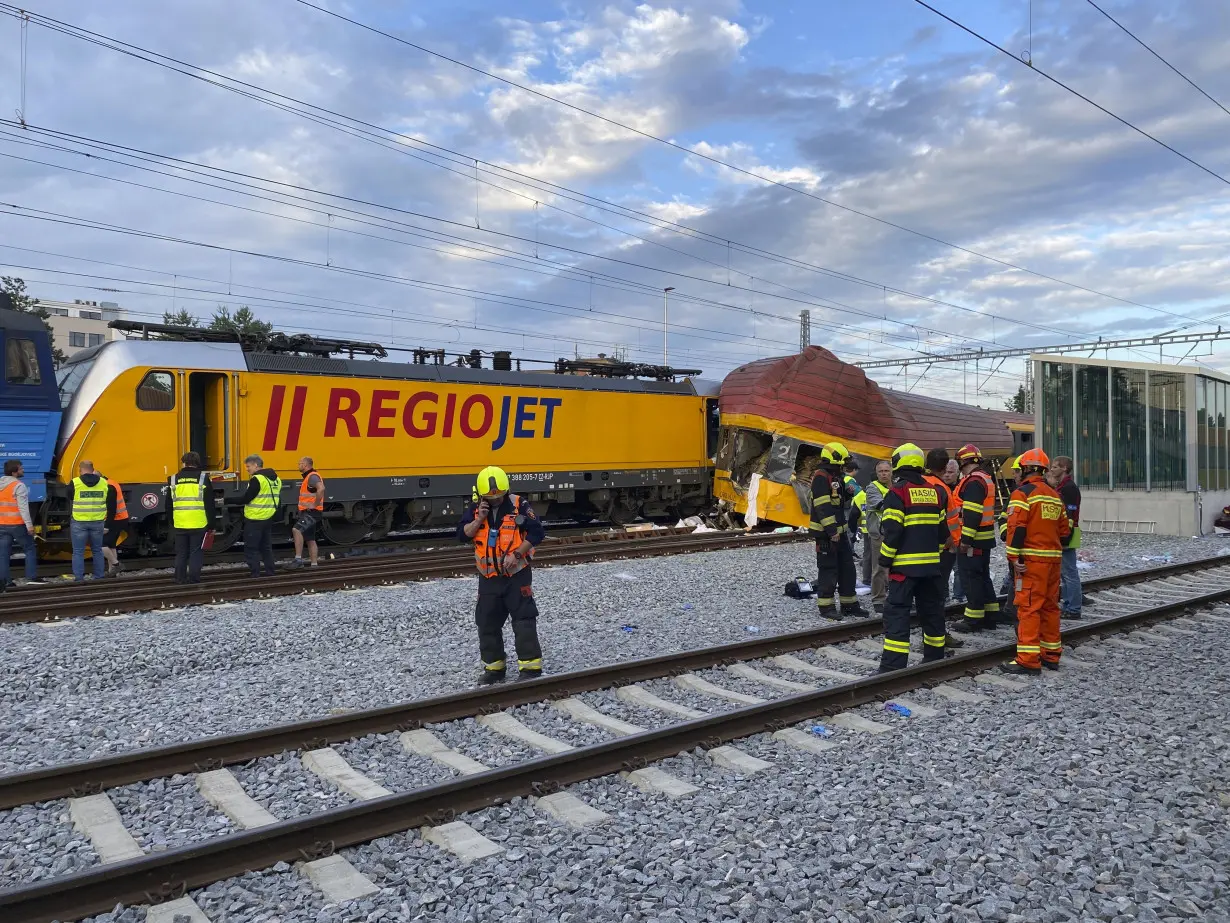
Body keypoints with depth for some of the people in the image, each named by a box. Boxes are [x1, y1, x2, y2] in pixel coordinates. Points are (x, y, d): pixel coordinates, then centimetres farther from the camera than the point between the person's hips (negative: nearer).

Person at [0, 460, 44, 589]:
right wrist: (29, 525, -18)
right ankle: (31, 577, 5)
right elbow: (23, 507, -19)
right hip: (17, 525, -6)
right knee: (30, 550, 7)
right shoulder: (19, 486, -13)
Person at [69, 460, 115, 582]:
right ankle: (99, 577, 17)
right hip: (98, 522, 3)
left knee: (78, 552, 4)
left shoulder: (75, 483, -6)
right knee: (97, 551, 14)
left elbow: (69, 501, 5)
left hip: (79, 522, -3)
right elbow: (110, 503, 6)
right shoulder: (104, 482, 4)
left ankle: (79, 579, 3)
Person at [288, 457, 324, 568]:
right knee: (310, 540, 12)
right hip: (307, 513, 11)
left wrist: (315, 504, -27)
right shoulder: (308, 477, 19)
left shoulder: (312, 476, -14)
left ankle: (298, 559, -26)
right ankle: (314, 564, 16)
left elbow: (321, 489, -34)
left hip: (312, 512, -11)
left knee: (296, 530, -26)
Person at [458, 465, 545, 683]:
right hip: (488, 577, 4)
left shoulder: (519, 506, -10)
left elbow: (537, 532, -12)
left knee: (524, 620, -6)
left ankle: (530, 666, 0)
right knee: (487, 623, 9)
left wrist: (517, 554, -19)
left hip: (517, 574, -4)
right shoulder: (474, 509, 2)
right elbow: (462, 535, -4)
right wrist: (479, 519, -18)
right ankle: (494, 667, 22)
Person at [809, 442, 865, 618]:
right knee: (828, 569, -4)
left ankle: (849, 604, 21)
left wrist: (847, 493, 3)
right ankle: (826, 607, 4)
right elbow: (823, 507, -23)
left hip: (839, 530, 10)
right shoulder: (821, 477, -16)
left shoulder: (836, 477, 16)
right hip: (825, 533, -10)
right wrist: (831, 531, -26)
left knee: (847, 567, 13)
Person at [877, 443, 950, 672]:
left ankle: (894, 664, -11)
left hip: (905, 565, -7)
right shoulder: (934, 492, 11)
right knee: (932, 610, 16)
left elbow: (891, 531, -15)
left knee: (897, 612, -7)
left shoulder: (898, 492, -11)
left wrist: (885, 560, -7)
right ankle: (935, 657, 27)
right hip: (931, 564, 7)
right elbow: (943, 530, 15)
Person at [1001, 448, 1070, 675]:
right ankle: (1051, 655, 22)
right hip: (1053, 558, 8)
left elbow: (1016, 527, -19)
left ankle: (1028, 660, -9)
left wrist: (1014, 558, -17)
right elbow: (1064, 530, 19)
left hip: (1032, 559, -8)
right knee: (1050, 606, 15)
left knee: (1029, 607, -8)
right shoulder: (1054, 495, 15)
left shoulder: (1023, 493, -9)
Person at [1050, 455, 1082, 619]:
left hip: (1066, 536, -11)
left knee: (1069, 573, -6)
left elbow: (1070, 515, -21)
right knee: (1064, 572, 14)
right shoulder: (1060, 486, 18)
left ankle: (1073, 609, -3)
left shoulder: (1069, 487, -15)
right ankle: (1066, 605, 21)